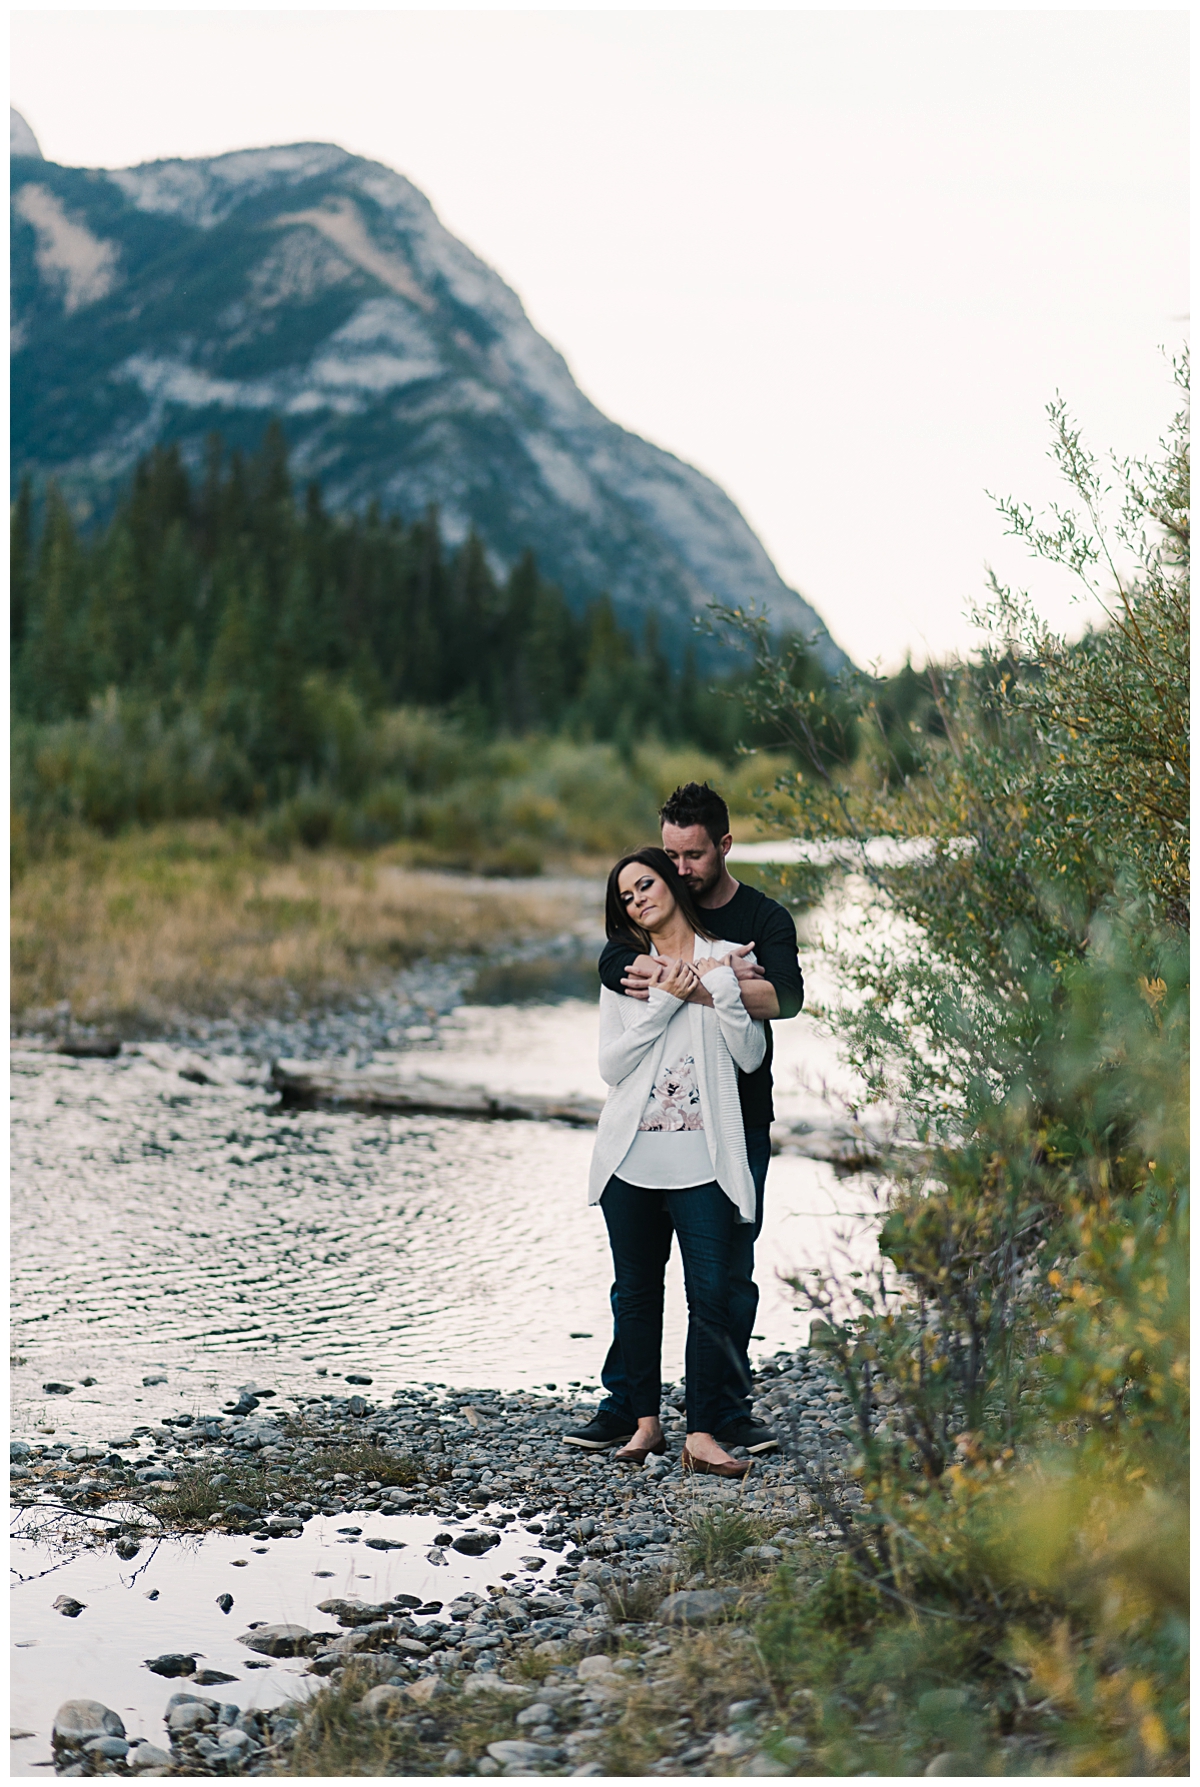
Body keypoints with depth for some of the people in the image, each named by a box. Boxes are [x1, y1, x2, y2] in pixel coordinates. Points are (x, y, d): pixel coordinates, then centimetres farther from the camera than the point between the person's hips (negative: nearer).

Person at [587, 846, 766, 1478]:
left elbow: (750, 1056, 0)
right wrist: (664, 1000, -8)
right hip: (632, 1158, 2)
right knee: (637, 1293, 8)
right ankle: (645, 1420, 20)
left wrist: (719, 990, -10)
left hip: (703, 1159, -2)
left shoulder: (727, 958, 7)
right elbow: (611, 1065, -1)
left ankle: (701, 1435, -4)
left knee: (711, 1295, -8)